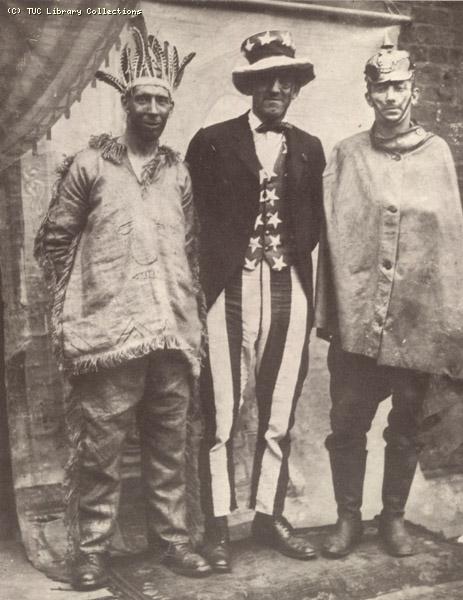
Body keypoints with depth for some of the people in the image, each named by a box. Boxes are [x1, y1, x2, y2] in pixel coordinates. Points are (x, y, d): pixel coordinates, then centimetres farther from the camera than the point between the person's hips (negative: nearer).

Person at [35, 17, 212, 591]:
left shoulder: (179, 173, 13)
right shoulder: (89, 165, 2)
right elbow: (53, 240, 4)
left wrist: (190, 313, 11)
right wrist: (73, 300, 0)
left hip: (173, 335, 4)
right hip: (108, 334, -3)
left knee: (169, 446, 11)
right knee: (99, 447, 2)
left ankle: (171, 537, 24)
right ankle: (91, 550, 14)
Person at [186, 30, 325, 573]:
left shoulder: (309, 149, 14)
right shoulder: (212, 142, 3)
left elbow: (314, 223, 15)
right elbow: (194, 218, 1)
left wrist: (291, 256, 1)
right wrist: (209, 274, -3)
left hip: (289, 291, 4)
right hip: (230, 291, -3)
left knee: (279, 419, 10)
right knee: (220, 418, 0)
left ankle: (268, 516, 25)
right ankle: (217, 527, 12)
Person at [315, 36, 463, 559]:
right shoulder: (346, 156, 4)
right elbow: (332, 234, 2)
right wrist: (330, 309, -6)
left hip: (418, 319, 0)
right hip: (356, 318, 0)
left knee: (406, 428, 12)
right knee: (347, 424, 6)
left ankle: (394, 516, 30)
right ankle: (348, 517, 24)